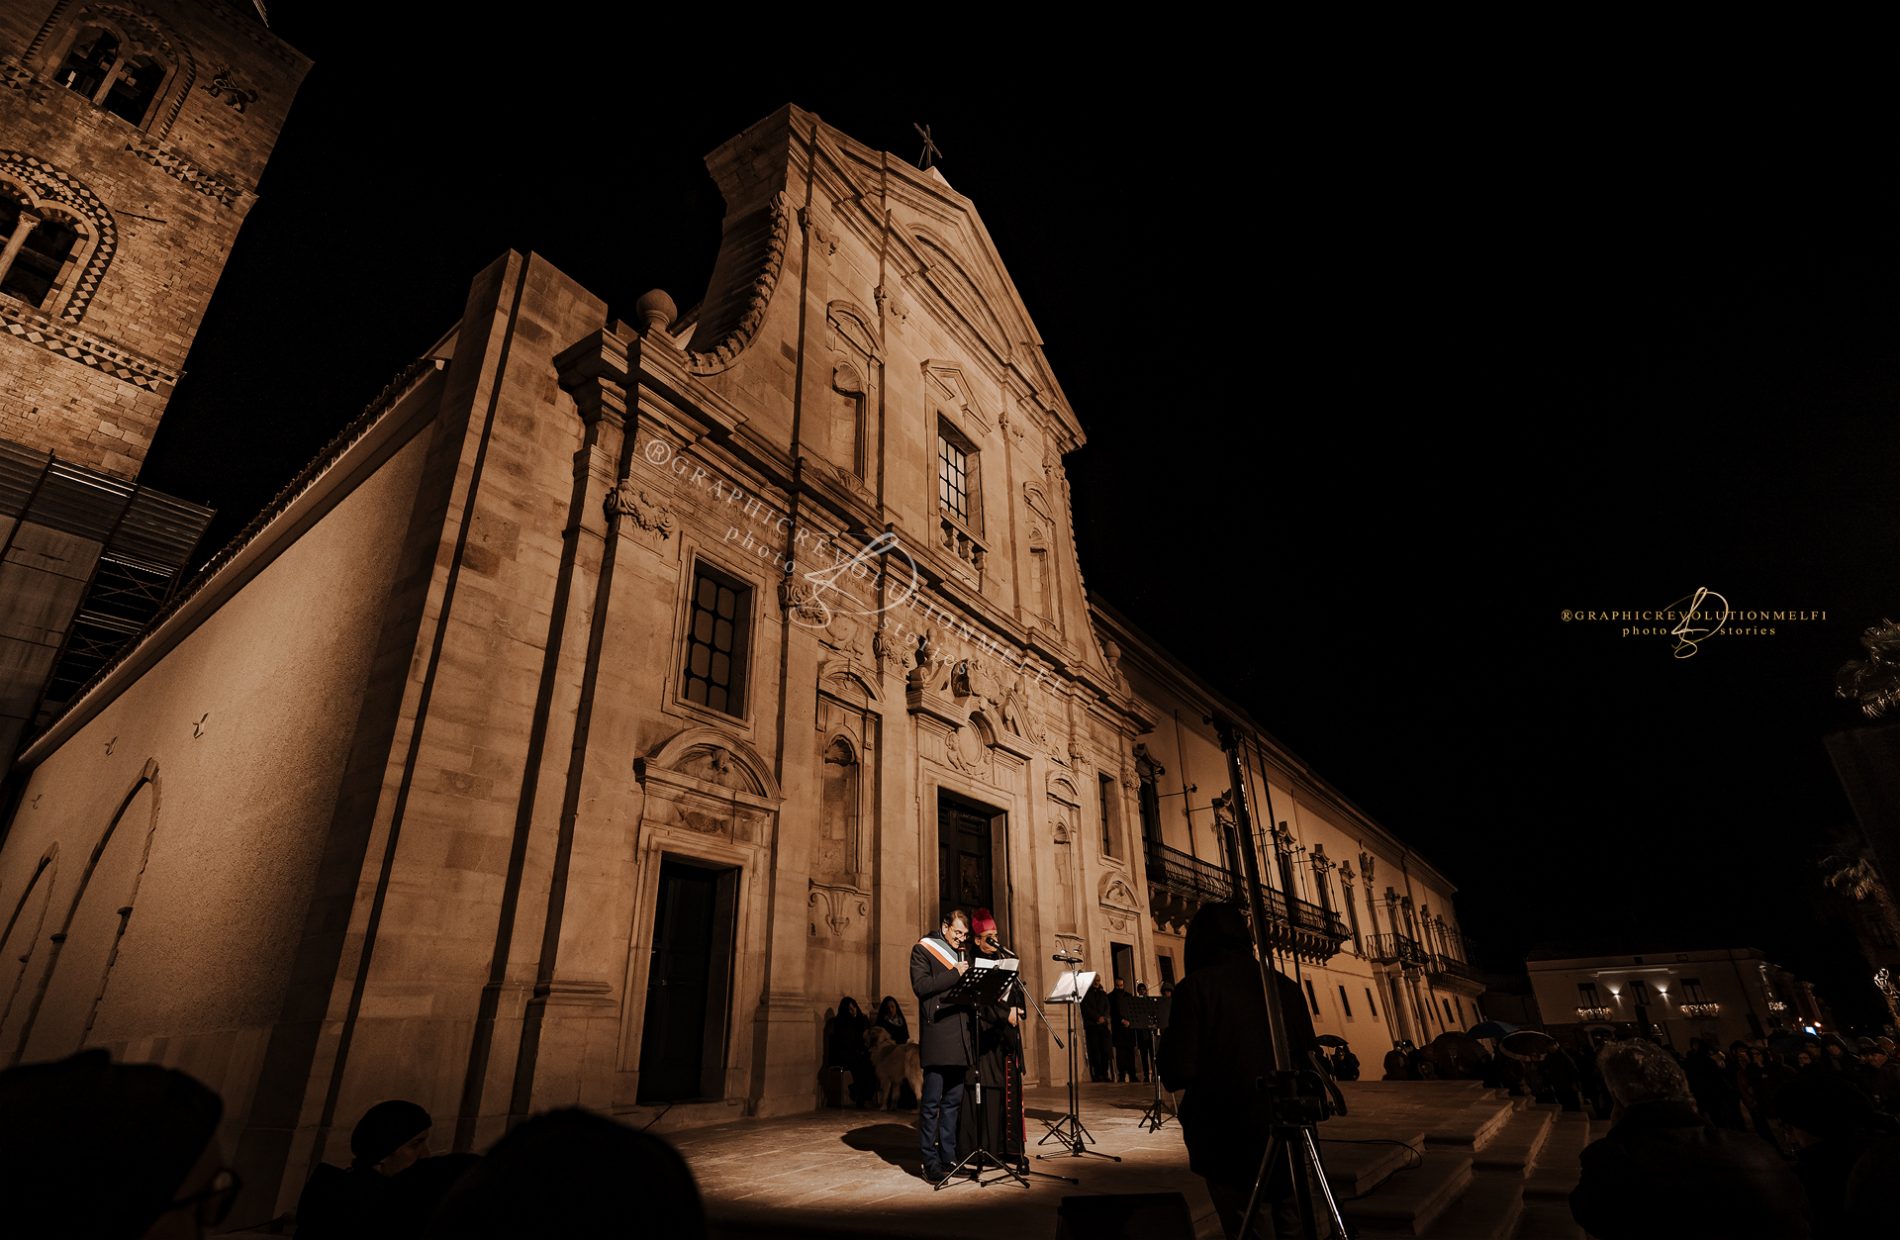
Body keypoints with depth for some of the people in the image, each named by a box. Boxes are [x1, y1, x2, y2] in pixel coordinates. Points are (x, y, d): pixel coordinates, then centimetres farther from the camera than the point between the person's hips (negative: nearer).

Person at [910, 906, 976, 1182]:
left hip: (960, 1037, 7)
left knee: (953, 1100, 11)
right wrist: (954, 974, -15)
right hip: (937, 1036, -7)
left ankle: (948, 1157, 20)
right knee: (932, 1102, -2)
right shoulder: (923, 950, 1)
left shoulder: (962, 953, 21)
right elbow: (920, 985, -13)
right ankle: (930, 1162, 5)